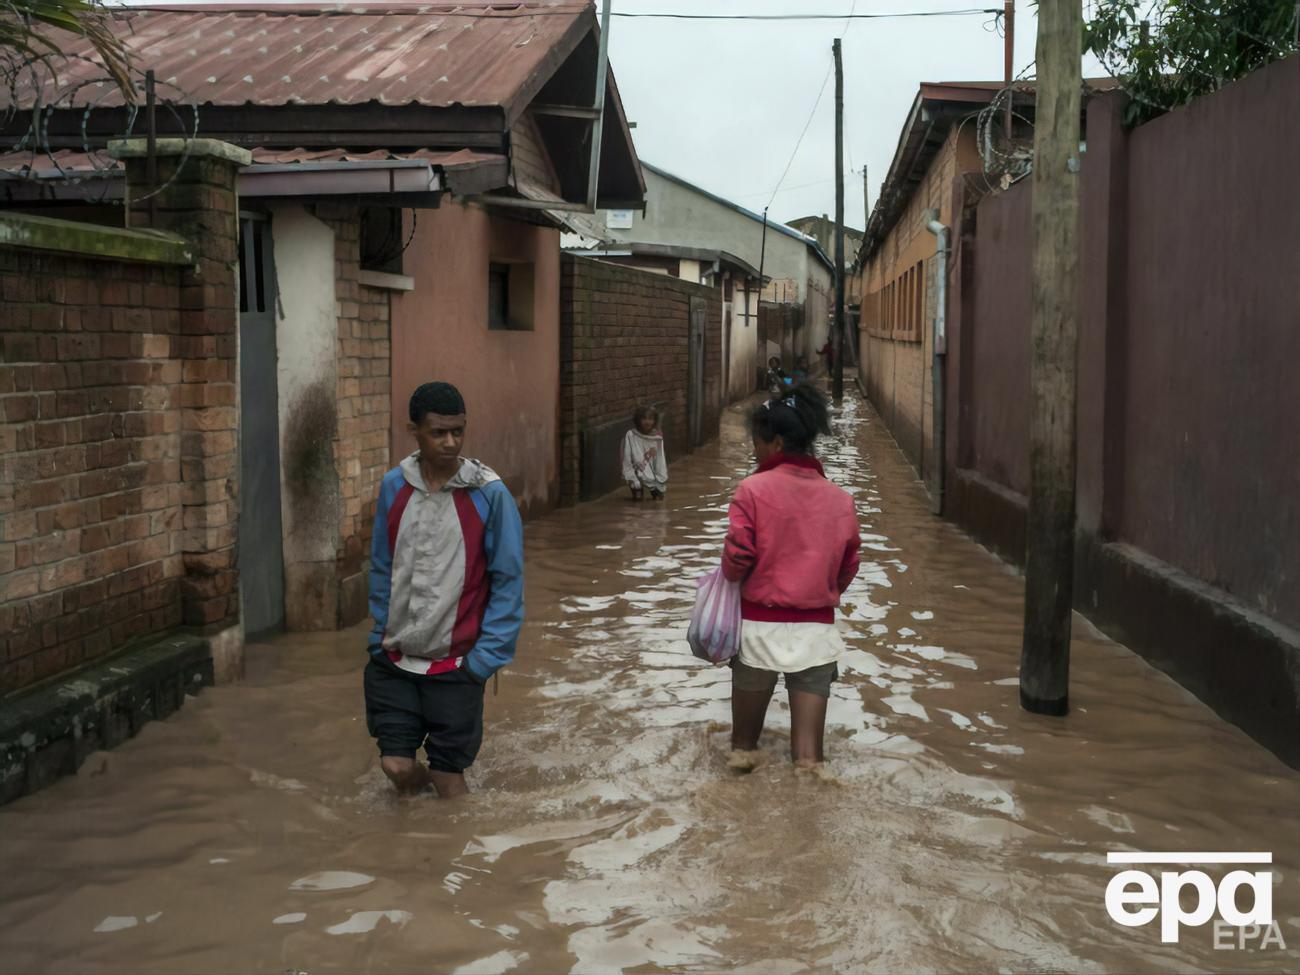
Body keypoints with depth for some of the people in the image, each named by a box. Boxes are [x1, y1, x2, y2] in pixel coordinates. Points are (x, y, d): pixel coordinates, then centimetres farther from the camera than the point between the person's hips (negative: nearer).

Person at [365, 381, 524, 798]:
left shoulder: (489, 494, -11)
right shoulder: (393, 486, 0)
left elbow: (508, 582, -8)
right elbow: (381, 570, 8)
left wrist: (485, 658, -11)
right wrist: (380, 637, 6)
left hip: (455, 664, -3)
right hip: (394, 659, 3)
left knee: (448, 778, 4)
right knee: (397, 768, 5)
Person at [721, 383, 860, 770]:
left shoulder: (754, 489, -13)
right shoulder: (840, 499, 0)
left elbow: (737, 557, -15)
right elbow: (847, 568, 6)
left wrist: (730, 573, 8)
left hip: (760, 623, -2)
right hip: (817, 628, 2)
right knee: (808, 757, 6)